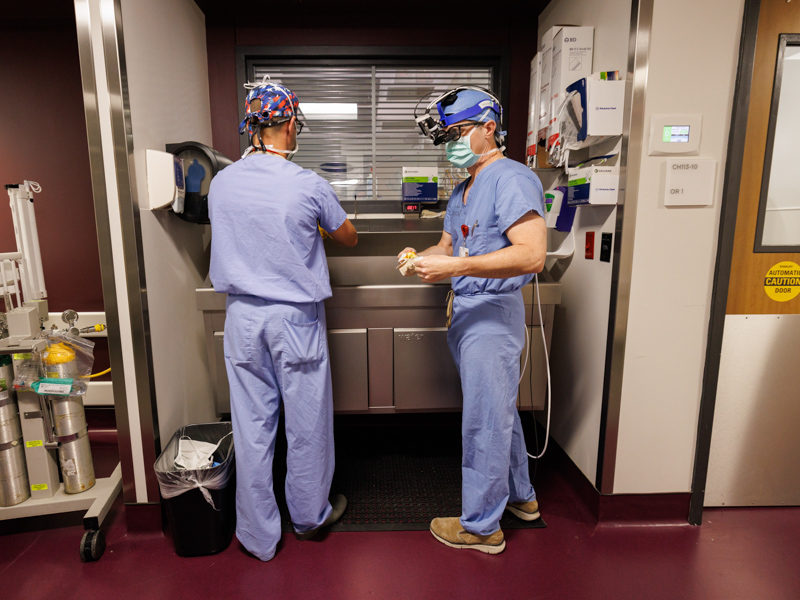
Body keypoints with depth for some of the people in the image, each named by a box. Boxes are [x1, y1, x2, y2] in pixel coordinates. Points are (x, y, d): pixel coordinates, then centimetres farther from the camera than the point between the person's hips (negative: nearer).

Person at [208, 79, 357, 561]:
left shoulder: (221, 183, -1)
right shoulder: (308, 186, -12)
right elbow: (349, 238, 4)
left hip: (242, 316, 4)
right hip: (295, 317, -3)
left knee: (252, 426, 12)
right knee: (306, 423, 14)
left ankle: (259, 536, 27)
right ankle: (310, 515, 35)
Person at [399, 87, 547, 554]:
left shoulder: (512, 179, -15)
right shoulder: (464, 189, 17)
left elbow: (532, 255, -26)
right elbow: (449, 245, 21)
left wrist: (455, 266, -28)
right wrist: (423, 258, -2)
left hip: (493, 313, -10)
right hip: (467, 311, 10)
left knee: (485, 421, 2)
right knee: (499, 411, 21)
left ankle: (481, 526, 20)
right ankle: (520, 496, 41)